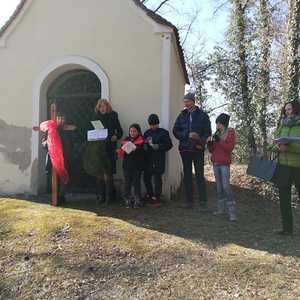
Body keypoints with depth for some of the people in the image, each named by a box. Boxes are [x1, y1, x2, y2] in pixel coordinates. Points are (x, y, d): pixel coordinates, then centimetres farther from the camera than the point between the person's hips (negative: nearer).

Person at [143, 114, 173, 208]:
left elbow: (169, 145, -3)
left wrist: (158, 146, -16)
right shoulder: (147, 133, 15)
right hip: (148, 159, 5)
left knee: (157, 178, -6)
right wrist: (146, 142, -5)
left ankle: (156, 198, 4)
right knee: (146, 177, 9)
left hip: (159, 159, -5)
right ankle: (149, 195, 26)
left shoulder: (164, 132, 0)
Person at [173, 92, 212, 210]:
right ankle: (189, 201, 15)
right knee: (187, 175, 7)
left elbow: (207, 132, 0)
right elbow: (175, 131, 3)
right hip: (185, 149, 3)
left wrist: (201, 142, -18)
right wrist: (188, 135, -13)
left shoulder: (202, 115, 2)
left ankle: (203, 202, 2)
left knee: (199, 175, -4)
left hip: (198, 149, -3)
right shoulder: (182, 115, 9)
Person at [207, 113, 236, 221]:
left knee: (226, 186, -13)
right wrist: (209, 143, -3)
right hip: (215, 163, 6)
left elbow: (230, 147, -12)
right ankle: (220, 208, 17)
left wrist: (219, 140, -17)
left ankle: (232, 212, -10)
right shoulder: (217, 133, 14)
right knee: (219, 186, 9)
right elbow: (212, 150, 16)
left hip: (224, 163, -6)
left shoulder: (230, 133, 0)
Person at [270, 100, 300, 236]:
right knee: (284, 198, 7)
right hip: (283, 166, 5)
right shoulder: (282, 126, 14)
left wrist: (288, 147, -24)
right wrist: (277, 147, -9)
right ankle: (287, 228, 16)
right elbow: (274, 145, 13)